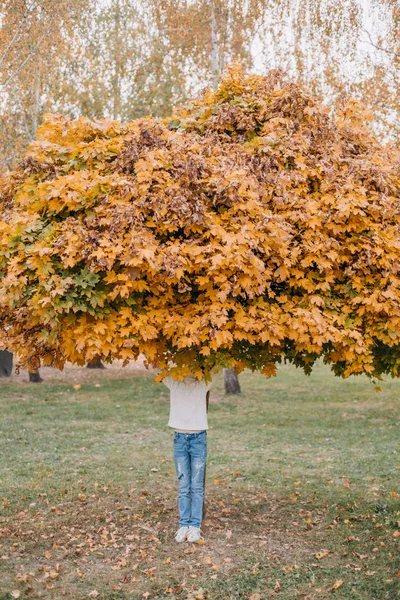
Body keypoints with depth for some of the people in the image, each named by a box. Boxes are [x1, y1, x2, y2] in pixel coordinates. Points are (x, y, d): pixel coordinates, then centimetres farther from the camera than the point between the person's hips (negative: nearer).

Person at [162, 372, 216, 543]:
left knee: (197, 486, 2)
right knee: (183, 486, 5)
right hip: (179, 439, 1)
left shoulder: (203, 385, 2)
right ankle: (183, 525, 11)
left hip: (198, 439, -1)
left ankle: (195, 526, 7)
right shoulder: (174, 383, 6)